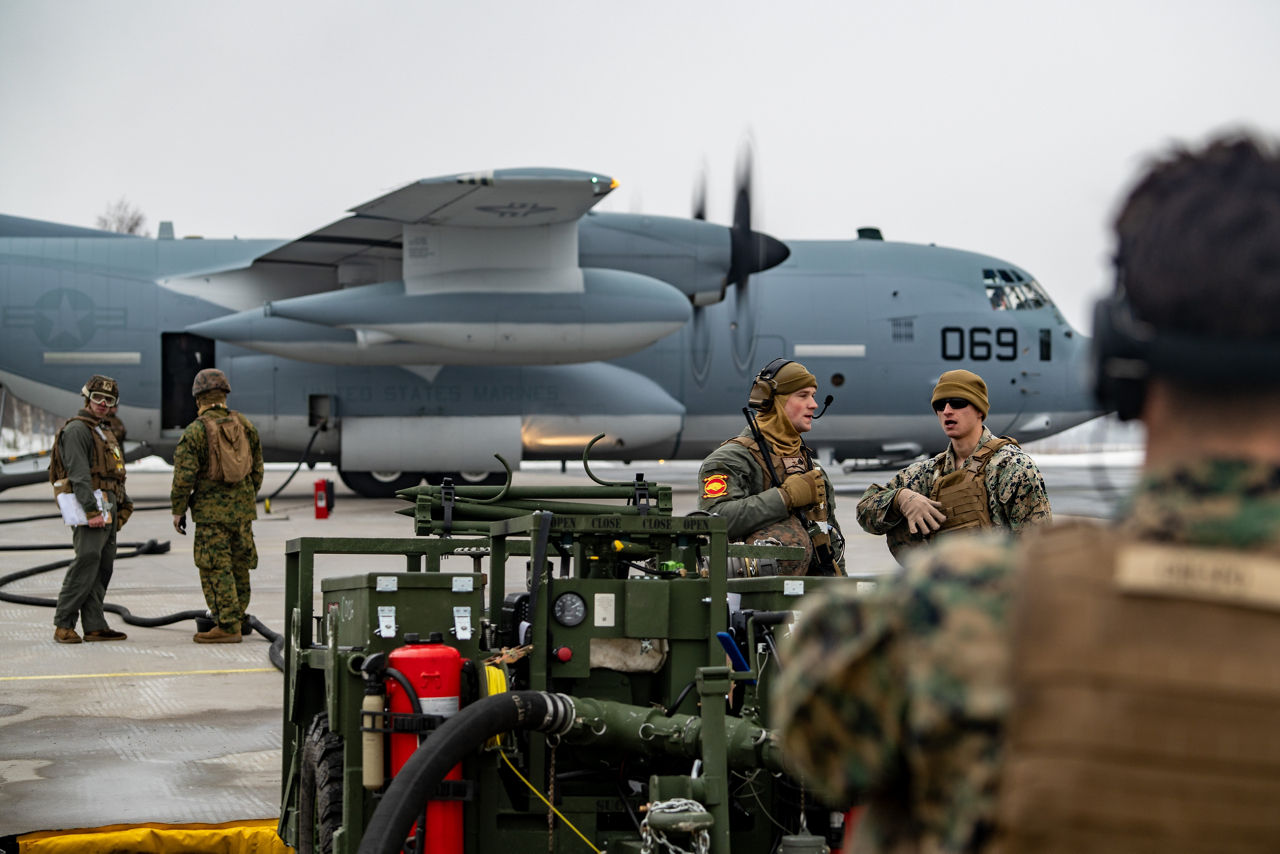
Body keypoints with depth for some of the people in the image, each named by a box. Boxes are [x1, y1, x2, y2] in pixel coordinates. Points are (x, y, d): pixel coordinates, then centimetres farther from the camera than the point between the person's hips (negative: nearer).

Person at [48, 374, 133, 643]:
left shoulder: (102, 431, 23)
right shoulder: (76, 429, -8)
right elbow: (79, 474, -18)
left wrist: (124, 504, 21)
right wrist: (92, 510, -24)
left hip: (108, 507, 10)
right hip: (91, 503, -10)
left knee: (103, 567, 5)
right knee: (86, 563, -15)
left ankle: (95, 626, 5)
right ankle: (64, 625, -13)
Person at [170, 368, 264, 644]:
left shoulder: (195, 431, -11)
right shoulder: (245, 426, 6)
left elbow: (184, 476, -12)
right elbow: (257, 469, 13)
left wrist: (178, 510, -2)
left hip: (211, 511, -6)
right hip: (243, 508, 6)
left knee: (217, 570, -4)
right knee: (239, 567, 14)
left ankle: (227, 627, -7)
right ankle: (236, 618, 23)